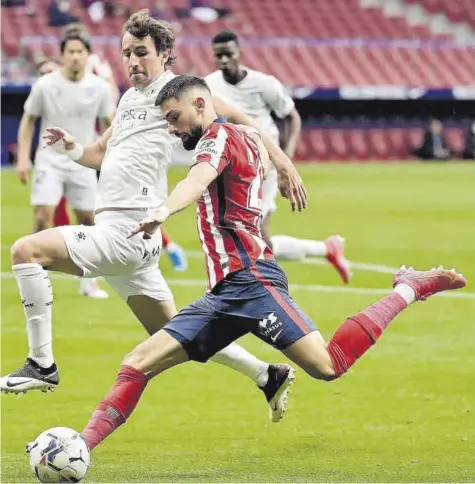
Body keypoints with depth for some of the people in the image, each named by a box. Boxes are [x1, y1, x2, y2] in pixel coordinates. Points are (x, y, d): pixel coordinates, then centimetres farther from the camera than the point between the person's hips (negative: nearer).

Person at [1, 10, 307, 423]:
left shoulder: (172, 88, -4)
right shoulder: (129, 98, 21)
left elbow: (235, 118, -11)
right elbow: (101, 155, 32)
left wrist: (281, 161, -21)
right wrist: (71, 148, 10)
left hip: (128, 233, -10)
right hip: (118, 233, 10)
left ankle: (42, 364, -18)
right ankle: (269, 376, 25)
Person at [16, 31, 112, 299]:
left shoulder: (99, 87, -4)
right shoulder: (45, 85, -10)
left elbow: (108, 123, 9)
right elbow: (28, 121, 1)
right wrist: (23, 158, -6)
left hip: (83, 163, 2)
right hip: (50, 161, -2)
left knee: (88, 220, 6)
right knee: (43, 217, -15)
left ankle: (89, 281, 21)